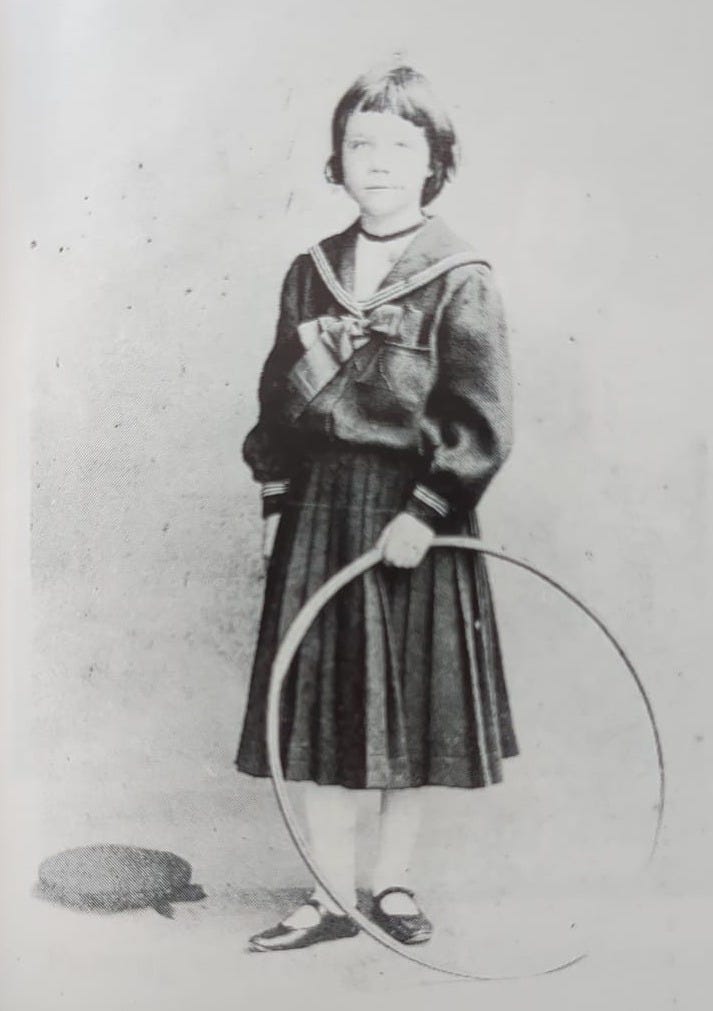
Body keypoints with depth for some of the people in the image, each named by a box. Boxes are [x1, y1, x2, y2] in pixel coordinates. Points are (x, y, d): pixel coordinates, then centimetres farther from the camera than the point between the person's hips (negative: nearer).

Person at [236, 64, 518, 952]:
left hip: (414, 516, -3)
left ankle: (391, 883, 28)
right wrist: (275, 501, 5)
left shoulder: (460, 281, -6)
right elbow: (278, 397, 11)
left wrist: (425, 513, -16)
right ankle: (331, 895, 21)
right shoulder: (310, 273, 8)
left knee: (411, 708, 8)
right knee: (315, 707, 6)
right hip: (318, 511, 4)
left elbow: (481, 422, -10)